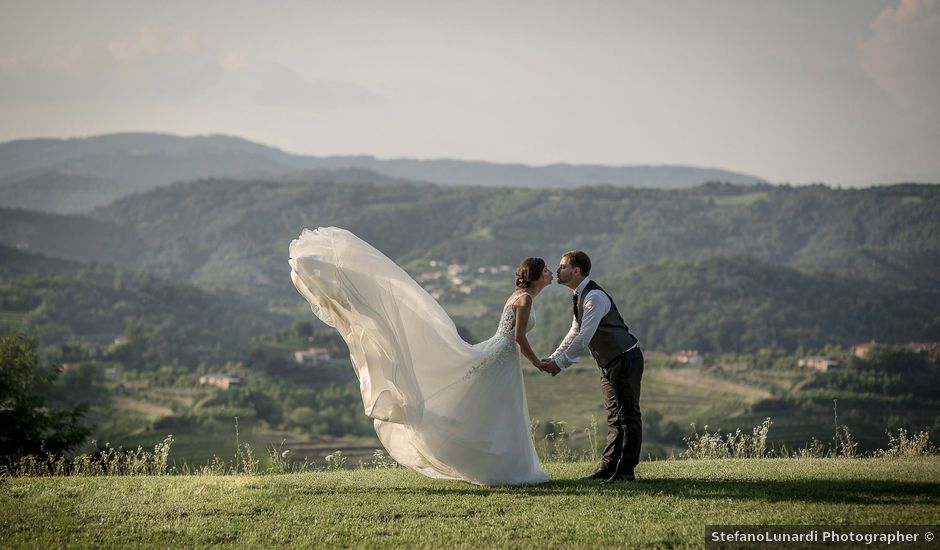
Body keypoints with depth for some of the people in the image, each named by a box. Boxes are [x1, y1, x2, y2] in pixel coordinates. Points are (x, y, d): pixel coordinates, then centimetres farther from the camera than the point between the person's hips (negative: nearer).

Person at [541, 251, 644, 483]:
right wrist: (554, 358, 8)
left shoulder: (594, 297, -23)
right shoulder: (578, 296, 9)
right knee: (614, 417, 12)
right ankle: (609, 467, 15)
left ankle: (626, 471, -5)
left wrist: (560, 363, -22)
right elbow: (575, 333, 16)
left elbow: (584, 338, -27)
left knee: (627, 415, -6)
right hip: (610, 363, 10)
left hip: (625, 359, -10)